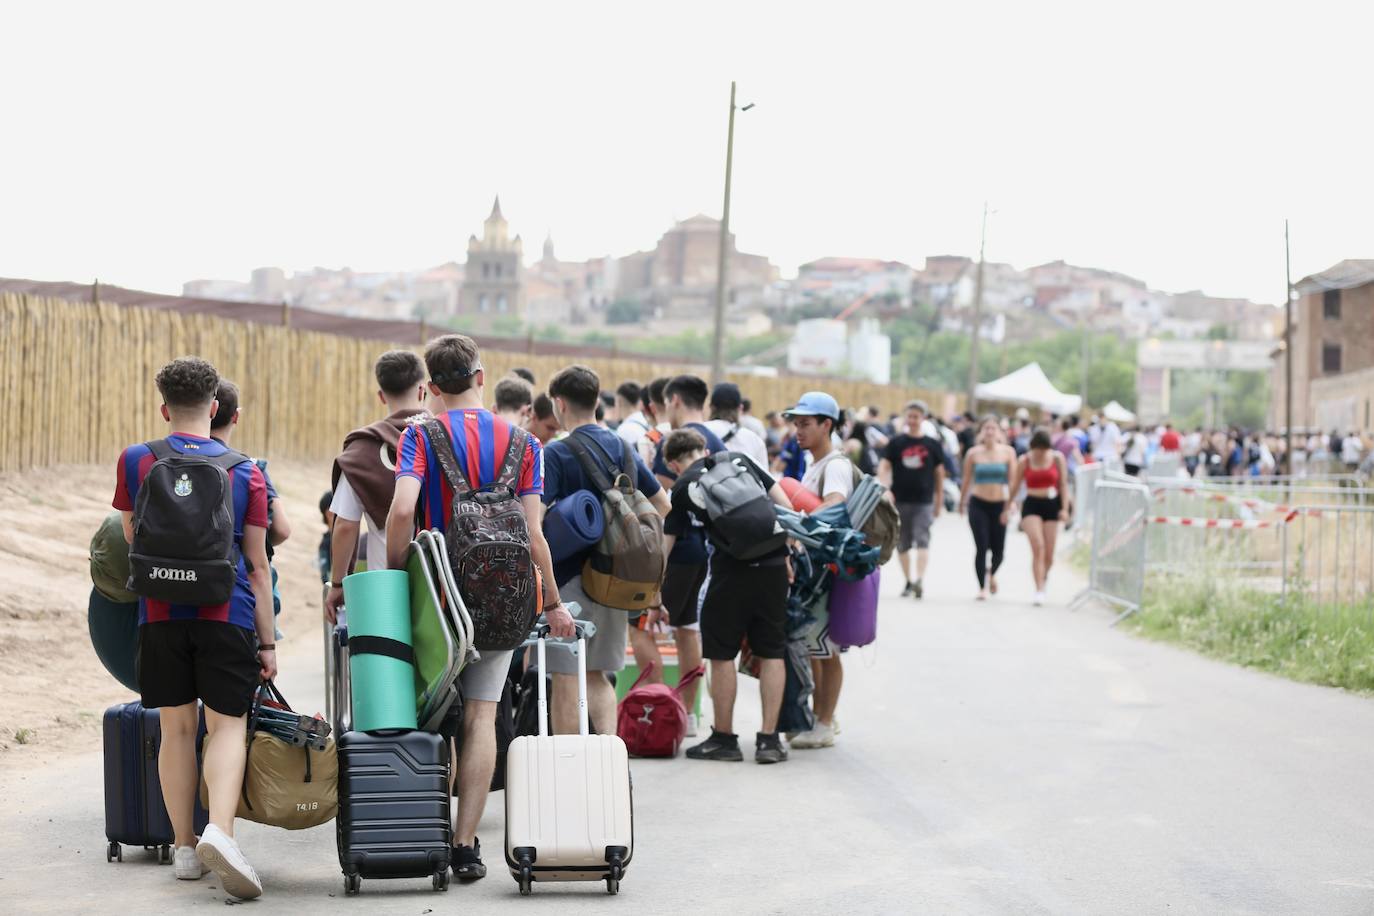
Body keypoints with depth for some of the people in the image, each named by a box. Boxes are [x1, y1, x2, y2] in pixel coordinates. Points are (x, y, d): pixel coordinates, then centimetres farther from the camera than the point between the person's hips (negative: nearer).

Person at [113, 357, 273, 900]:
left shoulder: (135, 463, 4)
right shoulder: (245, 473, 3)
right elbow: (257, 567, 3)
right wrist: (267, 642, 7)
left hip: (160, 612, 1)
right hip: (227, 613, -1)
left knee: (176, 728, 10)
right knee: (227, 726, 1)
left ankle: (184, 848, 13)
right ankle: (220, 830, -21)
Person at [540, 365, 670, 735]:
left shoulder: (557, 453, -11)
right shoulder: (622, 448, 10)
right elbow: (663, 505, 18)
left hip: (571, 578, -7)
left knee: (566, 679, 0)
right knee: (597, 675, 15)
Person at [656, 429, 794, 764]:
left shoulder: (683, 487, 9)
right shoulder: (738, 459, 16)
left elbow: (663, 548, 12)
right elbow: (786, 505, 11)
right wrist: (789, 551, 16)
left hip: (732, 567, -3)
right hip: (774, 562, 3)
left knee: (721, 652, 10)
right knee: (771, 652, 10)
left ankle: (724, 738, 16)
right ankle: (769, 740, 11)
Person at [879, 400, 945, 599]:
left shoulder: (933, 445, 5)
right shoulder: (896, 442, 4)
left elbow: (939, 473, 12)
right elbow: (883, 467, -2)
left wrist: (938, 502, 13)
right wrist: (884, 489, -19)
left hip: (924, 502, -1)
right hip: (900, 500, 2)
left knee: (922, 541, -16)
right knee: (902, 543, 9)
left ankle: (920, 580, -25)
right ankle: (908, 582, 21)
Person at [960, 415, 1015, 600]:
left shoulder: (1008, 452, 0)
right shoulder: (973, 453, 0)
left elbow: (1012, 479, -1)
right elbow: (967, 481, 9)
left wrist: (1012, 501, -12)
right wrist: (962, 502, 15)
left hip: (999, 504, 1)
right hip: (978, 504, -1)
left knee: (998, 550, 3)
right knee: (981, 547, -8)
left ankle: (991, 573, 36)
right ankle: (982, 587, 1)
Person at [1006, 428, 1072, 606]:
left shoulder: (1058, 459, 2)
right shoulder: (1024, 461, 1)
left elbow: (1063, 484, 3)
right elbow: (1015, 486, 8)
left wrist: (1065, 508, -5)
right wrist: (1007, 508, 8)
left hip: (1051, 505, 1)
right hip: (1031, 506, -1)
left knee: (1049, 553, 3)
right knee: (1038, 546, -19)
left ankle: (1044, 575, 37)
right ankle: (1039, 590, -18)